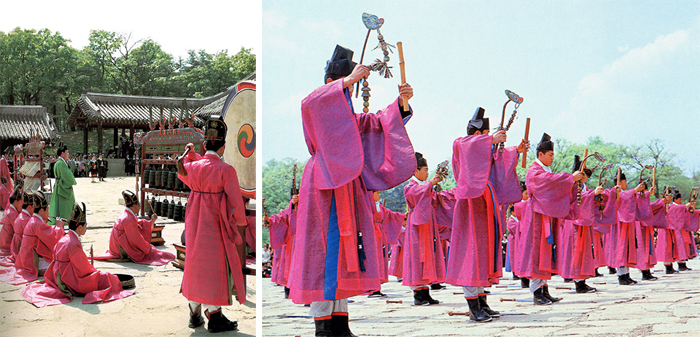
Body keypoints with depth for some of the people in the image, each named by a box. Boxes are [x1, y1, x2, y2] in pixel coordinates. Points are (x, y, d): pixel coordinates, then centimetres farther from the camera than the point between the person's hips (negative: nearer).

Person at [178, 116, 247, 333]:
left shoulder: (192, 166, 0)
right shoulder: (226, 171, -14)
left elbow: (183, 174, 28)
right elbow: (236, 203, -9)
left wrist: (190, 154, 19)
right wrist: (240, 224, 4)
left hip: (194, 223, 6)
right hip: (215, 225, -6)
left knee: (195, 265, 15)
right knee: (216, 267, 2)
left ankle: (194, 314, 21)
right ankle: (215, 317, 5)